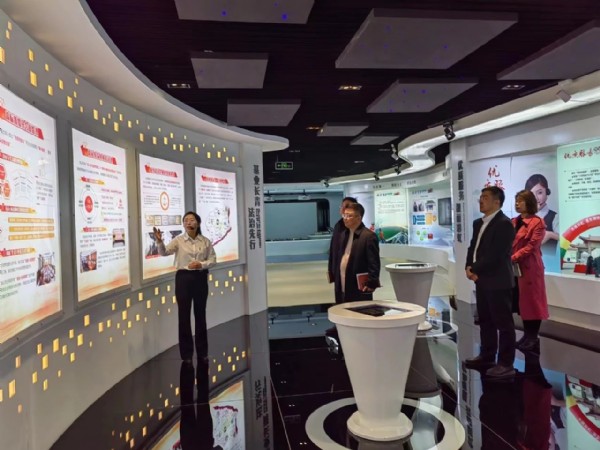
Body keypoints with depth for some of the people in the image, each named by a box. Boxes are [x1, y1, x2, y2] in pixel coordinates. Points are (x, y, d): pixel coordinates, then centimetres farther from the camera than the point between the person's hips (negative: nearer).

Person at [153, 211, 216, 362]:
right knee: (184, 315, 2)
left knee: (200, 314, 10)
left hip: (200, 278, 1)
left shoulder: (205, 241, 3)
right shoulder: (178, 240, -3)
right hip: (183, 278, -1)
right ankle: (186, 353, 14)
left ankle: (202, 351, 23)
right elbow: (164, 252, -17)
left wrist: (201, 264, -15)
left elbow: (213, 259, 4)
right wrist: (159, 241, -36)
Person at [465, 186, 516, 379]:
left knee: (503, 323, 0)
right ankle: (487, 356, 29)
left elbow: (495, 255, -21)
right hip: (482, 280, 9)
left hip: (498, 281, -9)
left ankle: (506, 364, 9)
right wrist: (469, 267, -4)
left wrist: (476, 269, -14)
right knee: (485, 320, 17)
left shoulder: (504, 224, -14)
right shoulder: (478, 223, 14)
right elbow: (473, 247, 13)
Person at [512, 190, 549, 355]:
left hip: (529, 268, -7)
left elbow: (531, 246, -14)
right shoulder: (513, 222, 15)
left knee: (532, 301, 2)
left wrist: (512, 258, -20)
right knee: (521, 302, 11)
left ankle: (533, 338, 12)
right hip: (513, 268, 7)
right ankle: (528, 336, 22)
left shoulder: (538, 223, -6)